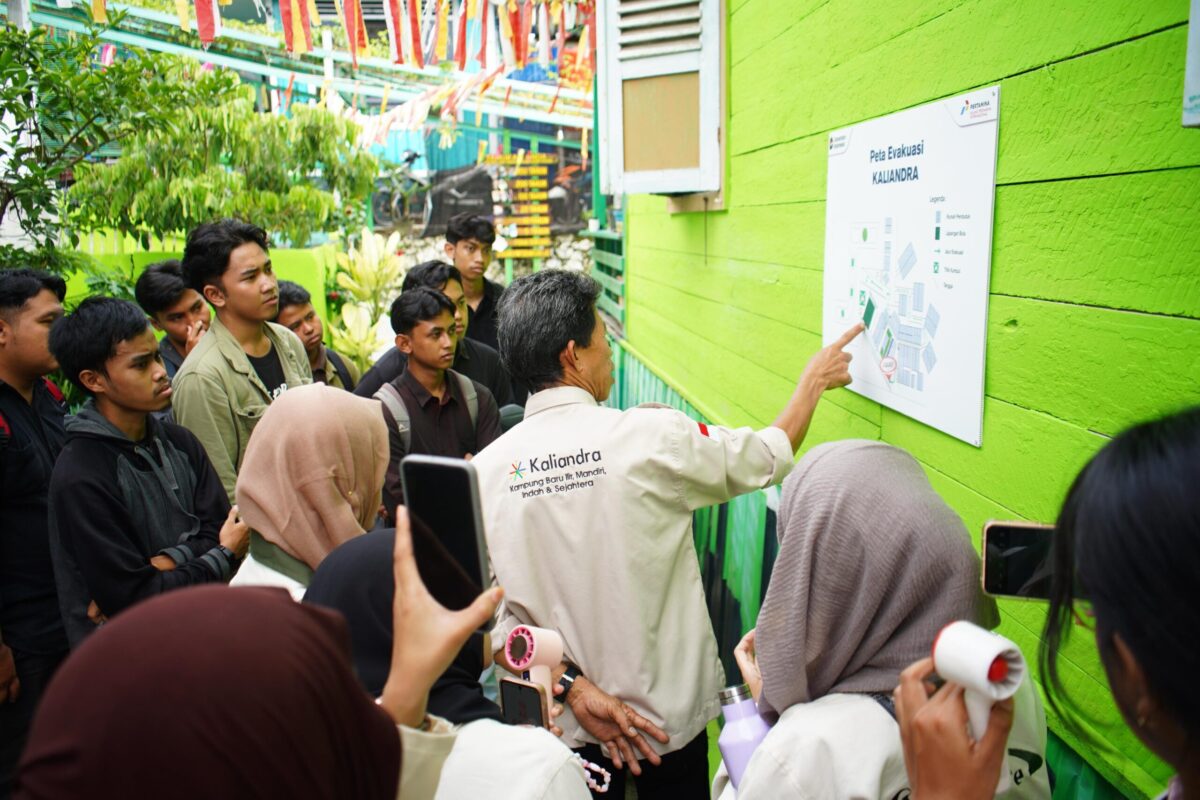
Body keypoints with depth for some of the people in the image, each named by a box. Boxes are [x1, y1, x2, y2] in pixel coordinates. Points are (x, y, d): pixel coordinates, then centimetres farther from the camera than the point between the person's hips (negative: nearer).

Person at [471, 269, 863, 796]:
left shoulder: (484, 470, -12)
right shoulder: (651, 436, -19)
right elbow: (766, 459, -2)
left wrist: (574, 686, -8)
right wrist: (815, 379, 13)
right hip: (666, 716, -2)